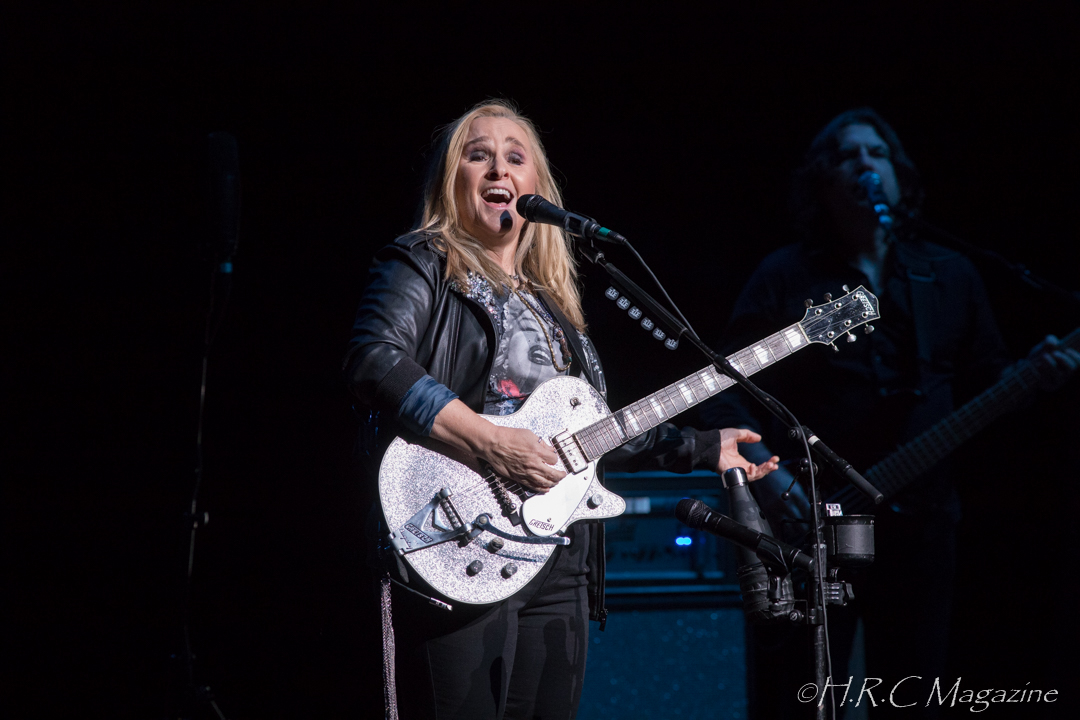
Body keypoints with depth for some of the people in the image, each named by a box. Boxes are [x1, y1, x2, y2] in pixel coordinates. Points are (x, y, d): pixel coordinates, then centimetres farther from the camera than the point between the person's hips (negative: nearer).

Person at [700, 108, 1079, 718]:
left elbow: (986, 380, 14)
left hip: (919, 522, 3)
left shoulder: (953, 277, 14)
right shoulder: (786, 277, 4)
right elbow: (727, 391, -2)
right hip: (806, 525, -3)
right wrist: (763, 473, -17)